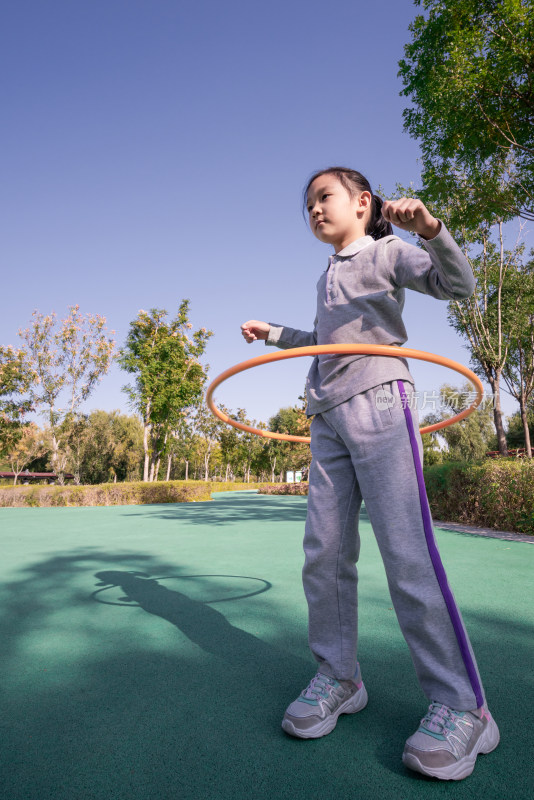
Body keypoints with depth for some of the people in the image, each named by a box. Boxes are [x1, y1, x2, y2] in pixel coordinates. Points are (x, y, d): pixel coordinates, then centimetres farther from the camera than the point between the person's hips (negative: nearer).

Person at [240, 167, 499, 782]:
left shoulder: (386, 252, 8)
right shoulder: (326, 279, 28)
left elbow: (458, 286, -4)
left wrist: (429, 230, -20)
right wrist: (275, 332, 34)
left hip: (378, 402, -7)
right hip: (328, 418, 7)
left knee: (407, 552, -12)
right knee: (324, 553, 3)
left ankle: (461, 705, 2)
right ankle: (338, 678, 18)